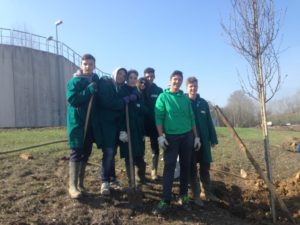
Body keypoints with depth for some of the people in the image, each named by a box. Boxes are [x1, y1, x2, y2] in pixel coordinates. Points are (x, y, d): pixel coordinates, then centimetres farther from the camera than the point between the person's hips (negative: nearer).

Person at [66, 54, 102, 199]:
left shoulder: (96, 80, 11)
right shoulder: (74, 81, -5)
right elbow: (72, 99, -19)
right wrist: (89, 91, -22)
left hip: (91, 123, 6)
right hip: (77, 123, -6)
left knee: (86, 153, 11)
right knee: (76, 153, -6)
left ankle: (80, 183, 22)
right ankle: (73, 186, -1)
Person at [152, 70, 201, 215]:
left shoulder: (185, 98, 10)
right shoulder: (163, 96, 0)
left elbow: (191, 118, 12)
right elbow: (158, 117, -7)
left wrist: (196, 136, 8)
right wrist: (161, 136, -16)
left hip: (187, 136, 4)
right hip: (170, 137, -4)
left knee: (186, 166, 8)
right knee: (169, 167, -5)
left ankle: (183, 196, 21)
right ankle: (165, 200, -1)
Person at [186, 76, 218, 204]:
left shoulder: (203, 103, 6)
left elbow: (209, 122, 7)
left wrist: (213, 138, 5)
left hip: (204, 141, 4)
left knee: (205, 167, 12)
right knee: (193, 169, 6)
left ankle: (207, 192, 29)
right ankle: (196, 195, 17)